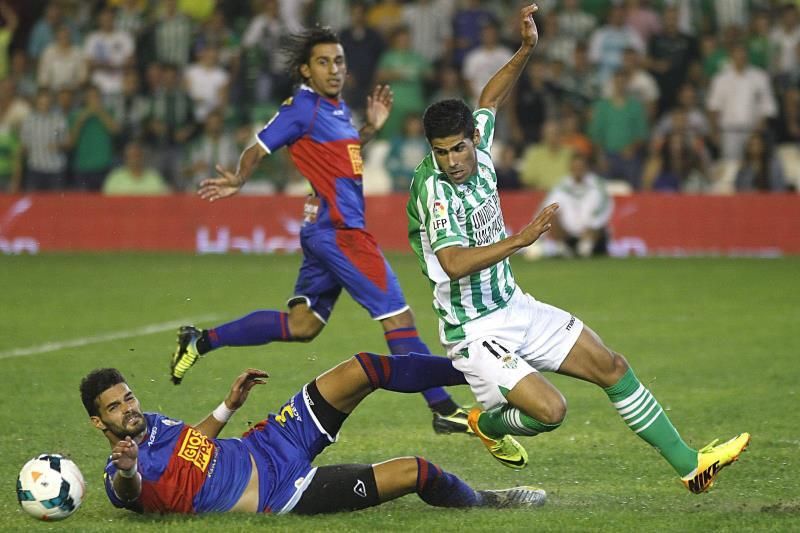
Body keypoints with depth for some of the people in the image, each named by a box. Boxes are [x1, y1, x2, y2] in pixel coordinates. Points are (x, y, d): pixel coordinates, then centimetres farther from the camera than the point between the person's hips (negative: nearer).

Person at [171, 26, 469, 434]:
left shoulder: (338, 108, 16)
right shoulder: (303, 108, -10)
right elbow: (258, 150, -9)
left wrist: (371, 128, 16)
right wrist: (239, 180, -27)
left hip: (327, 232, 10)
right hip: (337, 230, -10)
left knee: (300, 326, 14)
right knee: (398, 317, -8)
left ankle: (201, 341, 19)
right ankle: (443, 409, -6)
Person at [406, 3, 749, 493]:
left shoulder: (477, 146, -4)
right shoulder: (434, 188, -26)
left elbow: (489, 102, 19)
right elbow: (453, 263, -39)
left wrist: (525, 51, 7)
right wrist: (519, 240, -46)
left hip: (514, 306, 8)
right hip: (475, 333, -8)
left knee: (611, 366, 11)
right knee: (550, 409, -22)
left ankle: (688, 463, 23)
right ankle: (488, 422, 12)